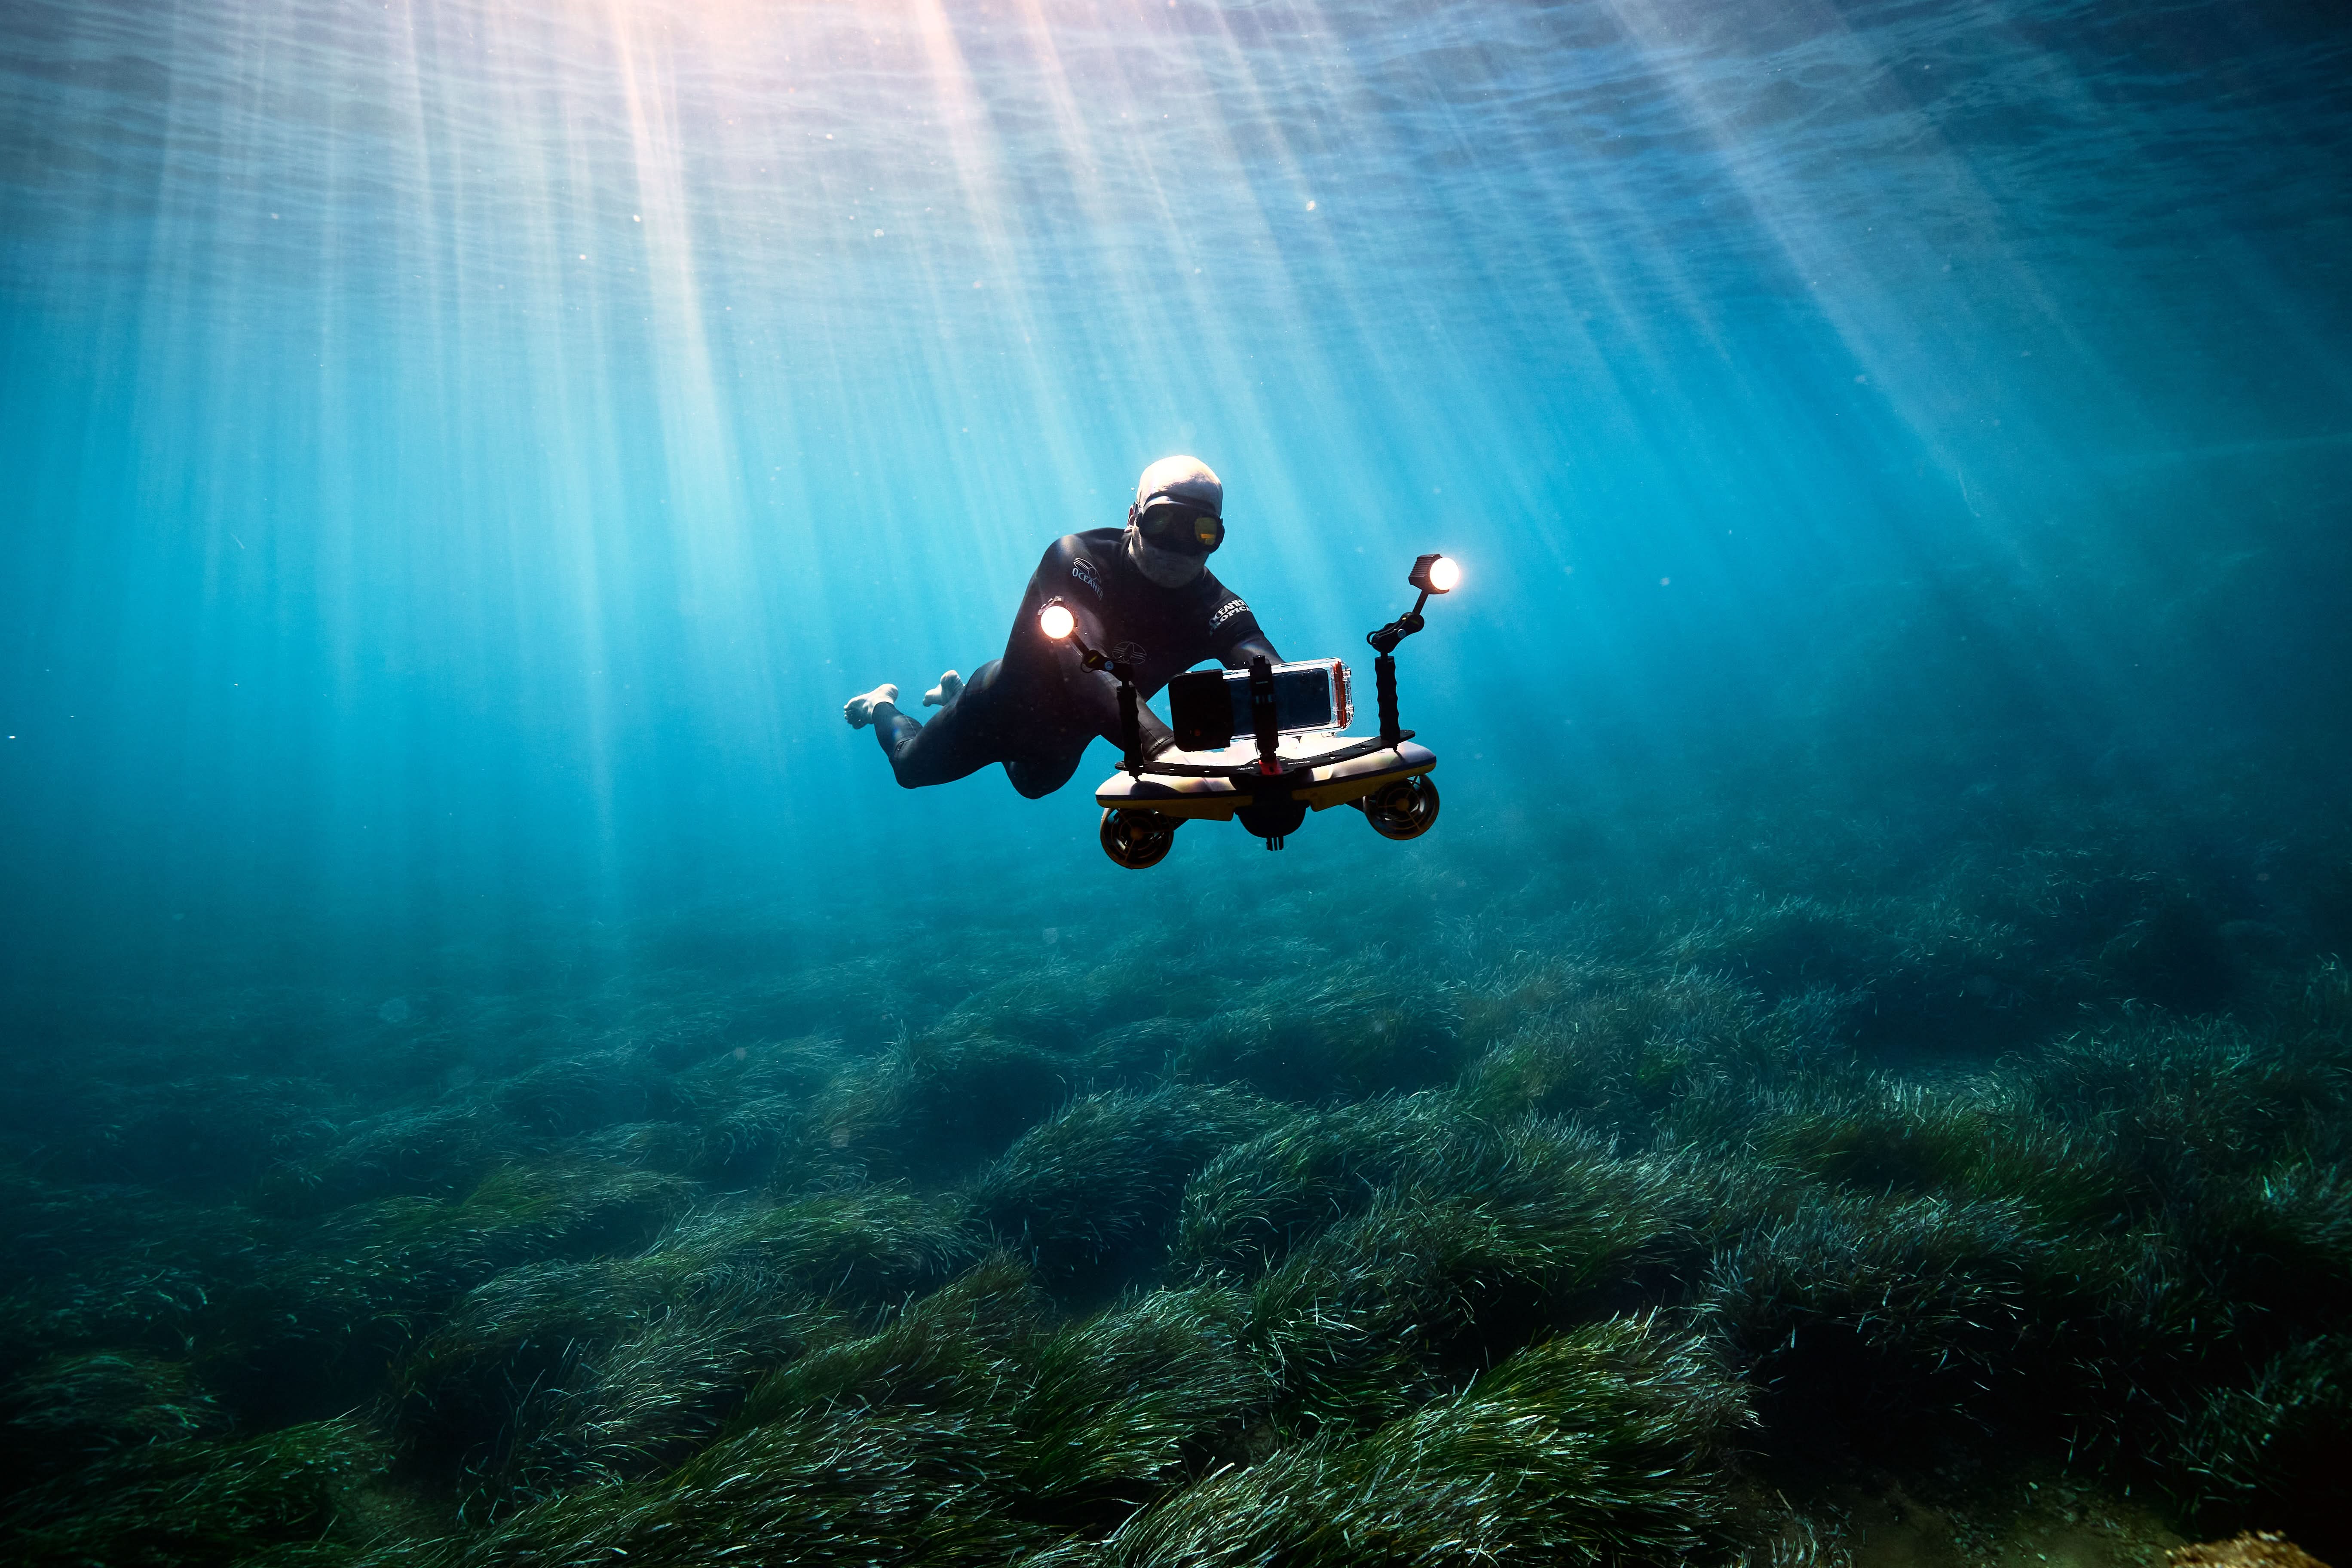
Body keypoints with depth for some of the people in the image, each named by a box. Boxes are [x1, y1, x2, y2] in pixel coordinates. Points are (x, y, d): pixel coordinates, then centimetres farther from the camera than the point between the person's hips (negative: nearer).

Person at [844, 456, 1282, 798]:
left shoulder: (1212, 606, -30)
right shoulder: (1077, 561, -41)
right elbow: (1083, 665, -59)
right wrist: (1159, 744, -76)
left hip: (1063, 735, 5)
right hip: (1003, 709, -5)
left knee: (1035, 783, 36)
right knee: (912, 769, 21)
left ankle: (955, 694, 58)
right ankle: (882, 705, 53)